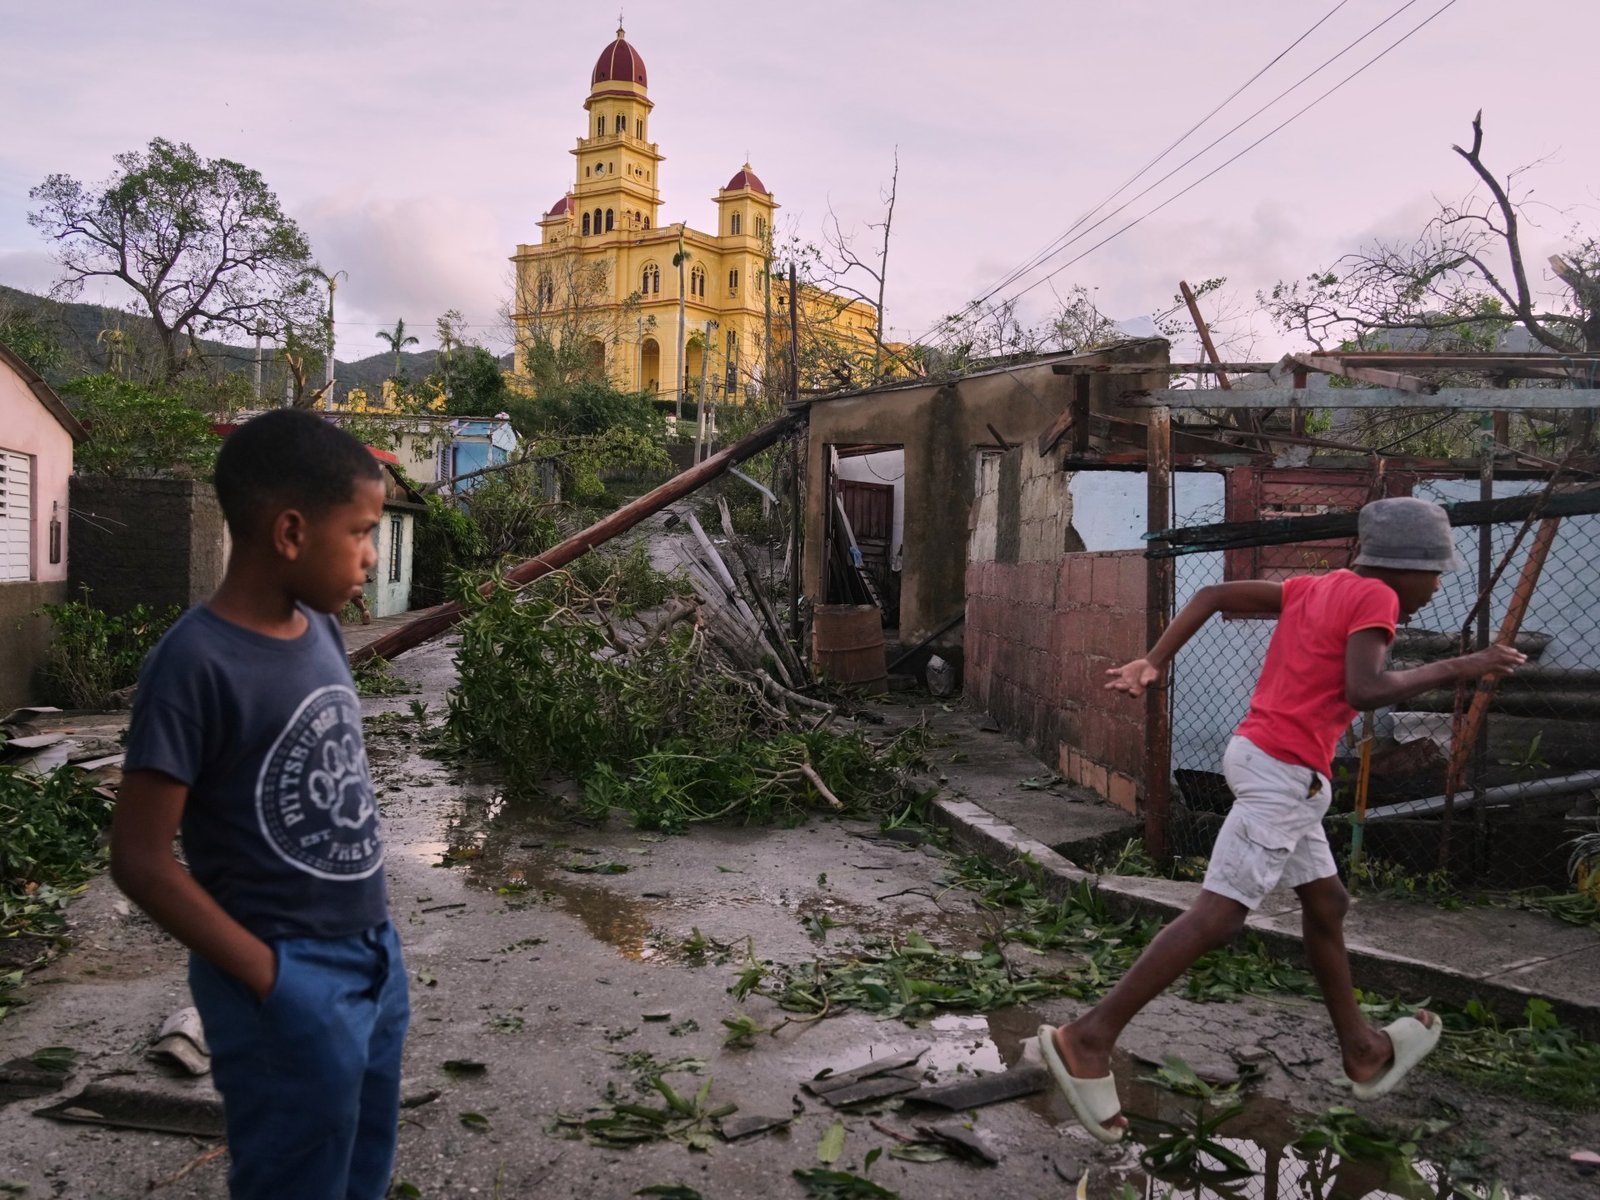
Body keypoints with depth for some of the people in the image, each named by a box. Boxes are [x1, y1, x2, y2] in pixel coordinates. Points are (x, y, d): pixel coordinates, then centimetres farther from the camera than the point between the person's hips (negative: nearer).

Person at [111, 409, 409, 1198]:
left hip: (375, 961, 7)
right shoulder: (197, 664, -20)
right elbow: (140, 859, -18)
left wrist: (374, 944, 12)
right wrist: (271, 978, -16)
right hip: (293, 986, -7)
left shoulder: (319, 630, 3)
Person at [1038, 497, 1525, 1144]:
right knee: (1218, 917, -9)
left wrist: (1152, 663, 4)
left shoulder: (1314, 588, 15)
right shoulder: (1373, 596, -7)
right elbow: (1364, 690, -22)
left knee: (1327, 903, 21)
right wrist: (1455, 669, -10)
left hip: (1260, 754, 10)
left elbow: (1211, 596, 11)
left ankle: (1363, 1051, 37)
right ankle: (1087, 1039, -10)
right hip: (1285, 772, -10)